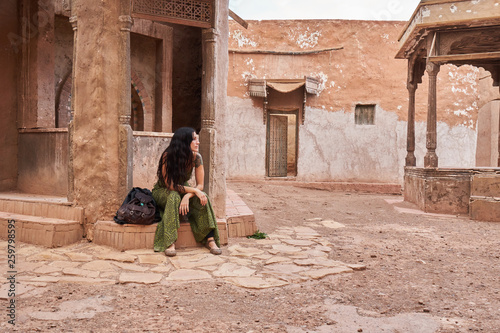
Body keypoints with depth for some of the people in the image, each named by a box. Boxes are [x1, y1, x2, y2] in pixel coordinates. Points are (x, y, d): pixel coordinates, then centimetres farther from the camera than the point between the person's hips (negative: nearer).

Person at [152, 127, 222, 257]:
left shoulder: (196, 157, -15)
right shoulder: (168, 156, -25)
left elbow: (200, 185, -14)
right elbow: (170, 185, -27)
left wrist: (187, 196, -33)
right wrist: (194, 190, -34)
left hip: (184, 191, 3)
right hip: (162, 192, -3)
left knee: (202, 198, -27)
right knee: (174, 197, -38)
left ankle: (210, 239, -27)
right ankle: (170, 243, -40)